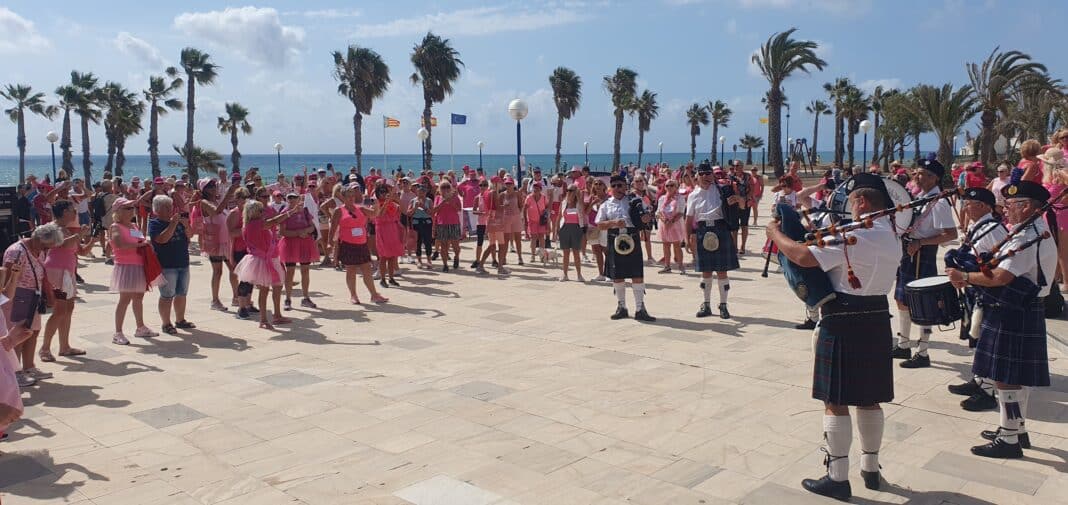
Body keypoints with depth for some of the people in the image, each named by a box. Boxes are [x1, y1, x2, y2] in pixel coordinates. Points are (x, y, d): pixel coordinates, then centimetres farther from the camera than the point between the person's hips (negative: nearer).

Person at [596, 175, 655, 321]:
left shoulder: (634, 201, 6)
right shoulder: (606, 205, 7)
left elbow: (645, 218, 8)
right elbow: (599, 225, 1)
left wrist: (645, 217, -16)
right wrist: (614, 223, -16)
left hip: (632, 241, -1)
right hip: (615, 242, 1)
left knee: (637, 275, -3)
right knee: (617, 276, 7)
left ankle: (640, 309, 2)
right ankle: (621, 307, 21)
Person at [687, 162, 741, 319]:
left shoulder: (719, 189, 1)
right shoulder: (693, 195, 4)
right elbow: (689, 219, 6)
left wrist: (736, 198, -15)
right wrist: (691, 237, -1)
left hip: (720, 231, -1)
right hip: (703, 232, 1)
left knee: (722, 270, 3)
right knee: (706, 271, 8)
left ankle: (723, 305, 14)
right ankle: (706, 304, 20)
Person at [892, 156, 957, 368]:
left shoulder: (939, 203, -16)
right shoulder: (920, 197, 11)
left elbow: (951, 234, -23)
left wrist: (919, 243, -23)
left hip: (922, 255, -9)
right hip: (908, 253, 10)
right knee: (902, 300, 17)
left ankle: (922, 354, 9)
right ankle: (904, 346, 31)